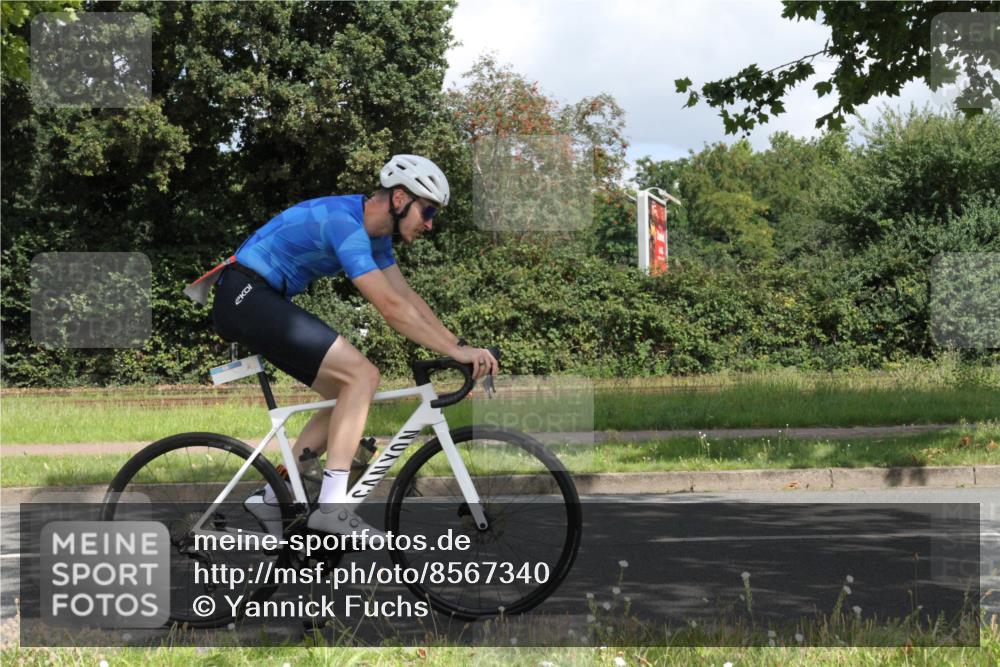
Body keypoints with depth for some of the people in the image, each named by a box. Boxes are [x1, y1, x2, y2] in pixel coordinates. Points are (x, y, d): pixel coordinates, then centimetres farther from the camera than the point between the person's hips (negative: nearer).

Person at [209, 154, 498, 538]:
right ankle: (331, 507, -18)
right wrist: (456, 351, -26)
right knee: (362, 375, -17)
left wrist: (460, 346, 3)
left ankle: (272, 499, 11)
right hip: (246, 296, -11)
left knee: (347, 395, 8)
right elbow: (391, 309, -27)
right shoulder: (344, 222, -21)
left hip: (257, 304, 11)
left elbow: (408, 298, 12)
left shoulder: (374, 232, 10)